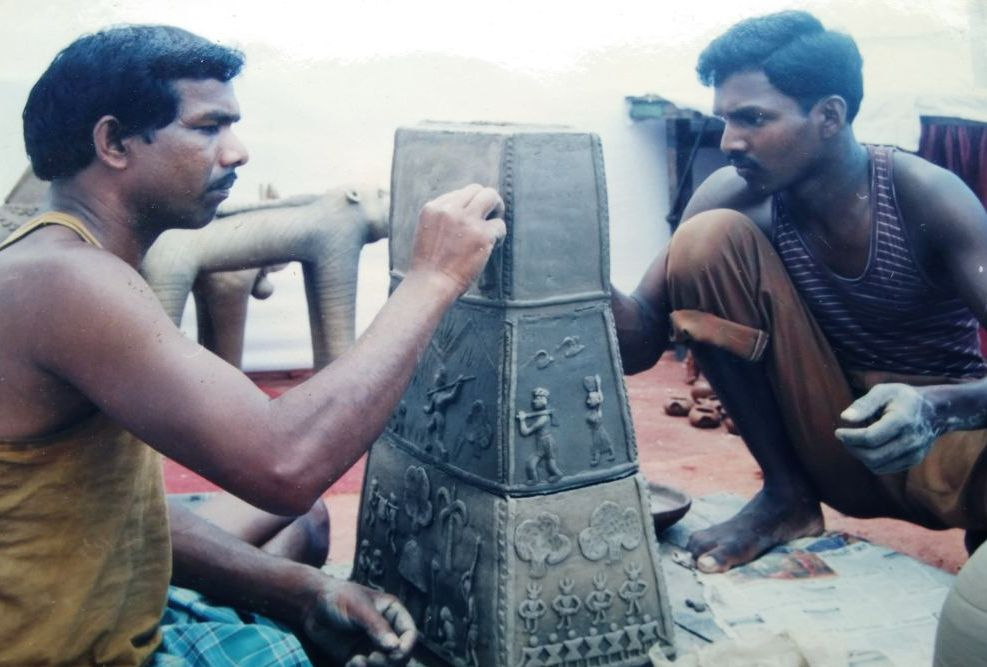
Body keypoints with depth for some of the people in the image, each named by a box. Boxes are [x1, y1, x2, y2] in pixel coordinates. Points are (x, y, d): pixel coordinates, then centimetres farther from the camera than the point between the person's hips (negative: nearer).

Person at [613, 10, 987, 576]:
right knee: (708, 239, -19)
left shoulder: (927, 197, -18)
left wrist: (934, 407, -43)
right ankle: (787, 496, -4)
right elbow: (642, 344, -12)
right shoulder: (735, 195, -11)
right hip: (831, 446, 2)